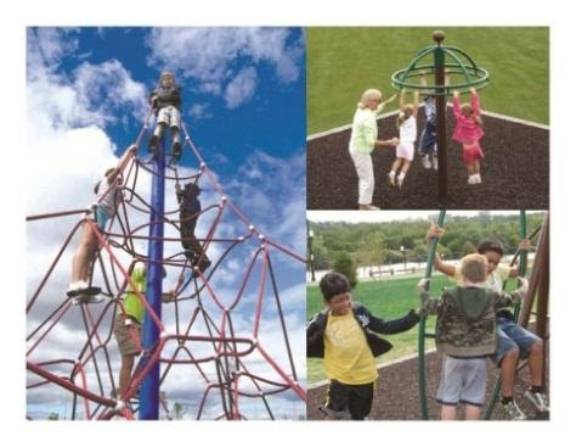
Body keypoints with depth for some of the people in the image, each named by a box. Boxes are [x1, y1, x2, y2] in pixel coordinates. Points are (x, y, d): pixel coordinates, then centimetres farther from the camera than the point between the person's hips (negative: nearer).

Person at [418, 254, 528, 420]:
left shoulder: (450, 295, -13)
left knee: (449, 397, 5)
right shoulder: (491, 297, -4)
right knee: (473, 398, 10)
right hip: (478, 356, 2)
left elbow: (430, 307, -12)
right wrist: (523, 289, 32)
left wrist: (422, 290, 5)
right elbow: (511, 299, 11)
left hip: (453, 354, -2)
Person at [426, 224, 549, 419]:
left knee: (536, 344, -9)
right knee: (511, 350, -30)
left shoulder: (498, 271, 13)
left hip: (502, 319, 7)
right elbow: (439, 265, -19)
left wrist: (523, 253, 17)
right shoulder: (465, 271, -5)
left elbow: (516, 272, 33)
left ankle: (535, 390, 11)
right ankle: (507, 400, -12)